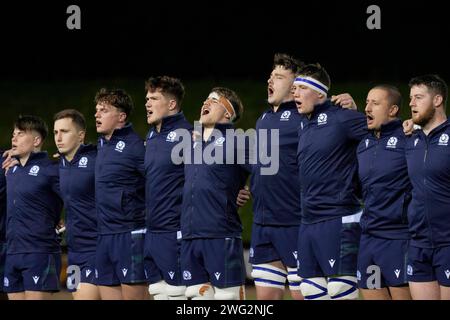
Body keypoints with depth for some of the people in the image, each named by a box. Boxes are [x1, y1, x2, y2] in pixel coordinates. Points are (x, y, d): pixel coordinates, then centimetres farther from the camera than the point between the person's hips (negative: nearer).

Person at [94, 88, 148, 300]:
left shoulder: (134, 146, -11)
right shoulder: (102, 145, 15)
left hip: (130, 235, -8)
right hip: (104, 236, 8)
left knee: (133, 295, -6)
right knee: (108, 293, 7)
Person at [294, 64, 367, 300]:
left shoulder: (340, 119, -9)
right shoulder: (305, 123, 16)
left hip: (338, 222, -9)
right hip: (308, 224, 9)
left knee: (341, 292, -9)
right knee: (310, 291, 8)